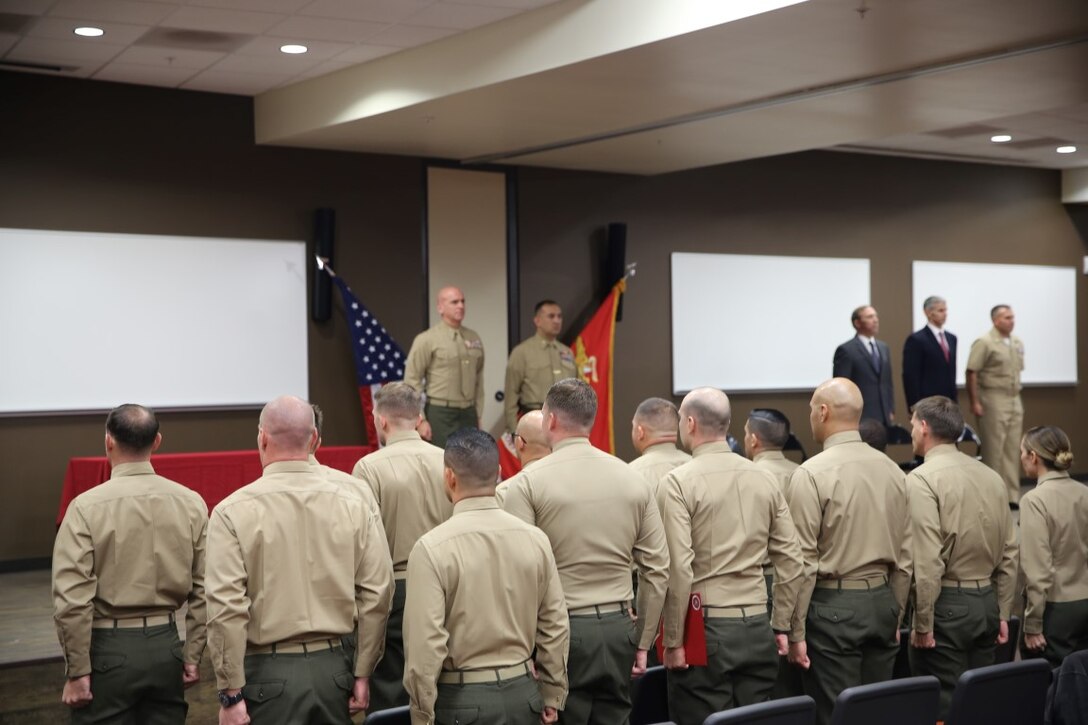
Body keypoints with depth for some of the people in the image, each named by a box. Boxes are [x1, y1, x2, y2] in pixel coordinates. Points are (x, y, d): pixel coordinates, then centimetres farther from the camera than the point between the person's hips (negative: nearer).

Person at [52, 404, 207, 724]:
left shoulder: (87, 507, -10)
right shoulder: (191, 503, -1)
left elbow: (71, 598, -13)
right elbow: (204, 589, 0)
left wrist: (77, 672, -6)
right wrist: (192, 656, 8)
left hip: (109, 648, -3)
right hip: (166, 646, 3)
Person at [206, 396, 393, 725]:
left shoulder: (234, 511, -9)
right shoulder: (351, 505, 0)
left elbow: (226, 609, -13)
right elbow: (377, 594, 1)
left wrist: (231, 693, -7)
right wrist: (362, 674, 9)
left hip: (268, 670, -3)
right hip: (332, 667, 3)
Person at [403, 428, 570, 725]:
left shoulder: (432, 548, -15)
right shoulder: (535, 539, -2)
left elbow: (426, 642, -15)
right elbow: (555, 625, 3)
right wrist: (553, 695, 15)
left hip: (462, 698, -4)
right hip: (523, 691, 4)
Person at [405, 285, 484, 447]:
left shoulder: (474, 339, 10)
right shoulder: (426, 340, -4)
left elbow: (479, 379, 14)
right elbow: (412, 381, -5)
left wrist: (478, 415, 12)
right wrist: (420, 420, -9)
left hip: (469, 414, 5)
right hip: (440, 414, -5)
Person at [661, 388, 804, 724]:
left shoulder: (680, 481, -9)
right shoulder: (764, 479, 7)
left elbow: (679, 567, -14)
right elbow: (791, 560, 7)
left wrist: (673, 640, -8)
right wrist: (780, 625, 14)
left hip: (706, 627, -5)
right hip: (757, 628, 5)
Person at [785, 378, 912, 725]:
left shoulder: (812, 473, -11)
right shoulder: (891, 470, 6)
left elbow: (804, 561, -12)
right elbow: (904, 556, 10)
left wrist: (796, 632, -6)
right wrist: (895, 616, 19)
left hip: (834, 606, -6)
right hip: (883, 602, 6)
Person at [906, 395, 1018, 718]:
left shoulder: (923, 479, -12)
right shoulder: (991, 476, 8)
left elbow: (927, 561, -18)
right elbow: (1010, 552, 9)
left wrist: (923, 624, -12)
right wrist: (1002, 613, 15)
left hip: (947, 603, -7)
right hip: (987, 602, 7)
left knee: (943, 707, -2)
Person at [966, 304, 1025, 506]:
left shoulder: (1017, 343, 12)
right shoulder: (985, 343, -10)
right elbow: (971, 373, -12)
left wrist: (1018, 398, 14)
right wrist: (974, 403, -15)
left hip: (1015, 400, 7)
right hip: (993, 401, -7)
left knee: (1012, 450, 7)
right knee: (993, 451, -3)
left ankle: (1012, 496, 13)